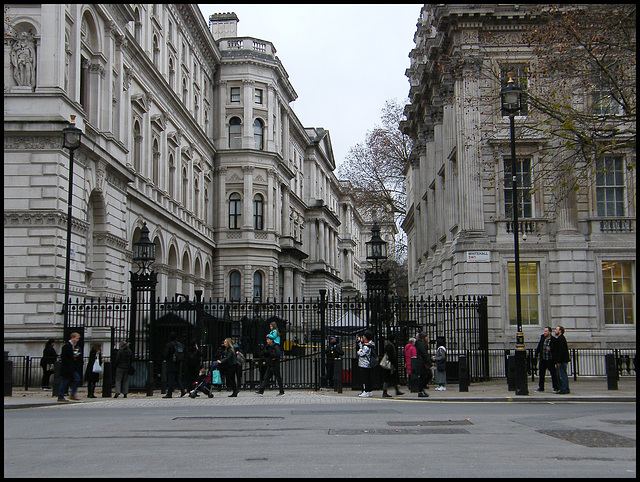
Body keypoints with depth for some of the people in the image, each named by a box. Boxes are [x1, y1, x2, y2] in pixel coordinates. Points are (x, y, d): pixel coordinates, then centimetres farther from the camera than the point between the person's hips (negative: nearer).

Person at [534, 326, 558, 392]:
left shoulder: (553, 340, -9)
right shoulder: (542, 337, 8)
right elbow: (539, 346, 18)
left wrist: (550, 349, -28)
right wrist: (536, 354, 16)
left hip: (550, 360, -6)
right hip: (542, 359, 6)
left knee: (553, 373, -1)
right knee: (541, 373, 11)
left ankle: (555, 387, 7)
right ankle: (541, 387, 20)